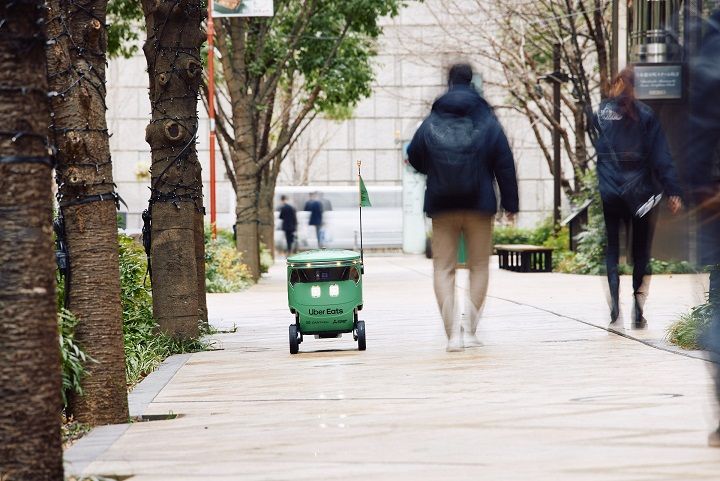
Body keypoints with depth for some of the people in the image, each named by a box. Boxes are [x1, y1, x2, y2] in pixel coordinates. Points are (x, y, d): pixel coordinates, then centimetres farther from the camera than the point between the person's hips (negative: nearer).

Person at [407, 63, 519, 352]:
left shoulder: (431, 123, -1)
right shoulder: (487, 122, -3)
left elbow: (414, 158, 9)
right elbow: (505, 165, -3)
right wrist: (510, 203, 4)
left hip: (442, 208, 0)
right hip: (479, 206, 0)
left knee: (443, 268, 4)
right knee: (478, 266, 12)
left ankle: (452, 333, -11)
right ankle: (471, 331, 6)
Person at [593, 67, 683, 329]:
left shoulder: (599, 113, 0)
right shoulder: (646, 114, -2)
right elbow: (661, 155, -7)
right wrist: (672, 191, -7)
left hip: (607, 194, 0)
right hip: (640, 195, 0)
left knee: (610, 252, 8)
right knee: (641, 253, 12)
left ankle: (614, 314, -3)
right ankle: (638, 314, 8)